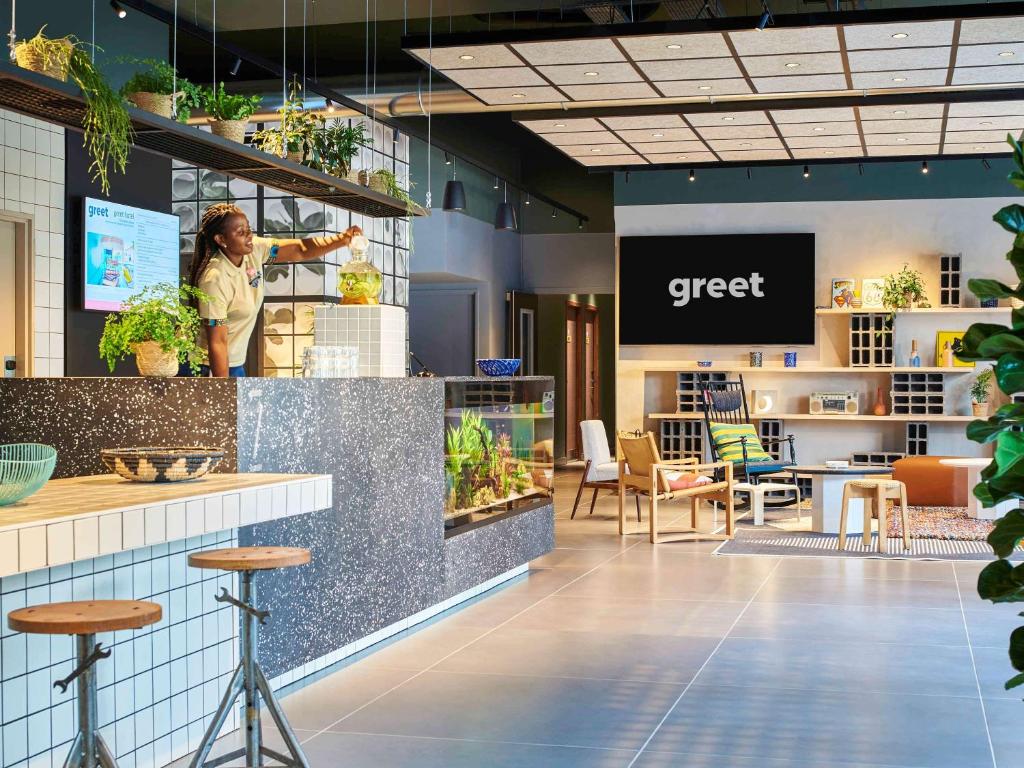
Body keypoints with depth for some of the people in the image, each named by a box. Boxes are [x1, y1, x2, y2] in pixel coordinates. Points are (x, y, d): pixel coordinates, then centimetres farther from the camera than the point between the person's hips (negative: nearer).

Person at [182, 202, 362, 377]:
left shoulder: (254, 250, -6)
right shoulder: (215, 279, -26)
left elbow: (301, 250, -4)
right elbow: (217, 343, -25)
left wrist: (342, 239, -20)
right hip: (207, 369, -8)